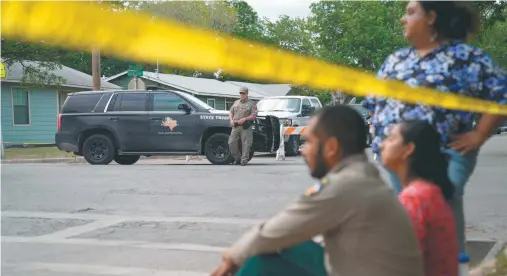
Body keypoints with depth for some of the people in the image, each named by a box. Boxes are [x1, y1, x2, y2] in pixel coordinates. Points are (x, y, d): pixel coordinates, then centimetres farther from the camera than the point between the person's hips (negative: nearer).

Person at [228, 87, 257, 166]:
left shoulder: (251, 104, 2)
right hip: (235, 126, 5)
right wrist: (231, 120, 4)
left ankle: (244, 160, -1)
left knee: (246, 144, -6)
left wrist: (244, 119, -18)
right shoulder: (236, 103, 19)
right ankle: (237, 158, 14)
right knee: (231, 143, 0)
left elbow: (254, 115, -7)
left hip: (245, 127, -5)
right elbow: (231, 112, 23)